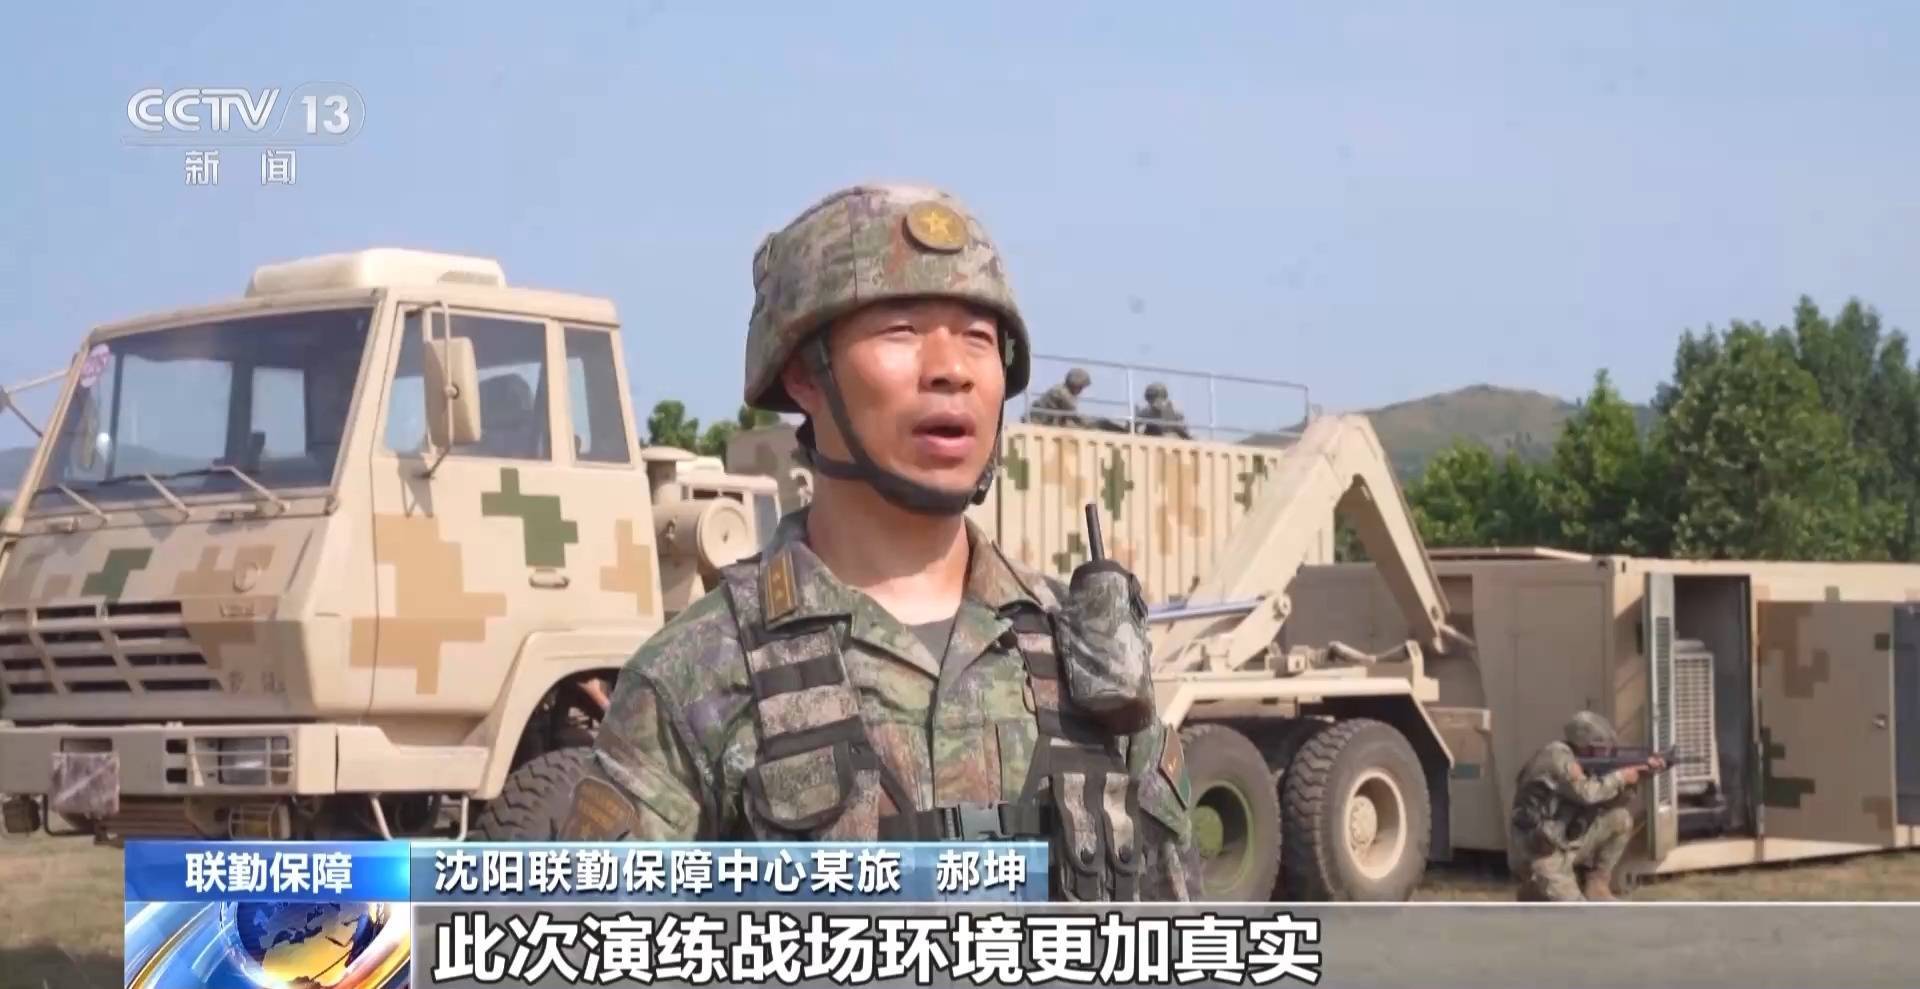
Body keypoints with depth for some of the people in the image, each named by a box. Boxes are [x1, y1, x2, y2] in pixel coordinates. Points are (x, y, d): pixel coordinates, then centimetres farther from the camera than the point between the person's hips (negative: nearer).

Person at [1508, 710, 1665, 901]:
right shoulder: (1557, 756, -17)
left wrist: (1641, 770, 1)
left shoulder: (1580, 761, 10)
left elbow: (1605, 798, 12)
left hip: (1566, 844, 9)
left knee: (1620, 819, 3)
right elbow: (1586, 793, -28)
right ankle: (1532, 891, 9)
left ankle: (1597, 887, 6)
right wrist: (1621, 777, -14)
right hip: (1538, 855, -9)